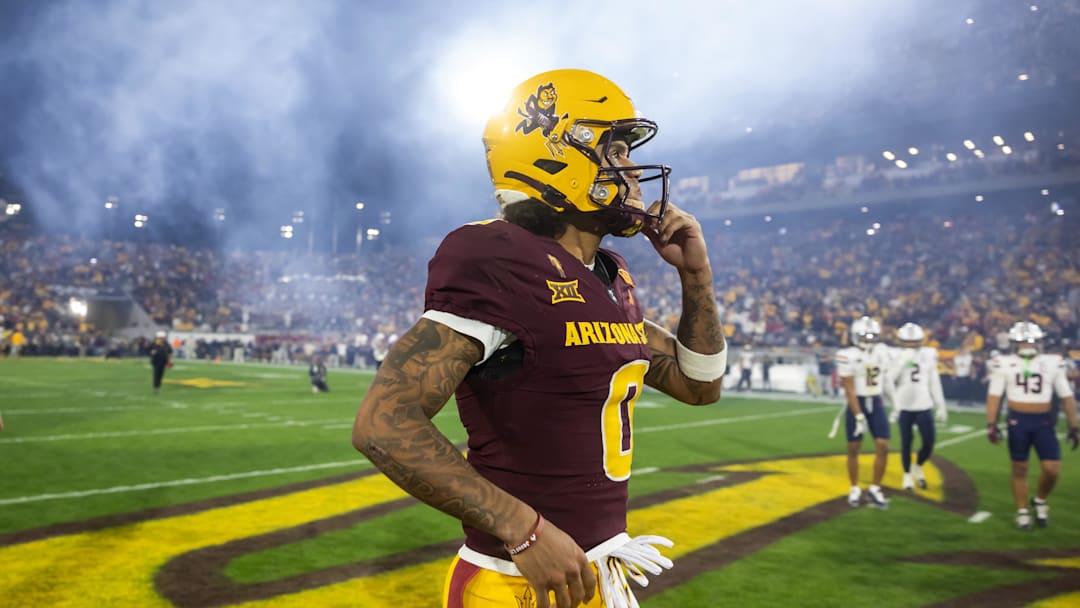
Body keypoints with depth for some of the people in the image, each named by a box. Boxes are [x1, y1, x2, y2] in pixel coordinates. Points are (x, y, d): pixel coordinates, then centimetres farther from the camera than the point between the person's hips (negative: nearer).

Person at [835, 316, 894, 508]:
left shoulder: (882, 351, 2)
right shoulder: (848, 356, -16)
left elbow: (885, 380, 13)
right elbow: (849, 390, -16)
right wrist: (859, 416, -19)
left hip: (876, 403, 4)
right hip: (856, 403, -4)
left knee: (883, 447, -3)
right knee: (853, 448, 5)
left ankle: (875, 490, 10)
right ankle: (855, 489, 22)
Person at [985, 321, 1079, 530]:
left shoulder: (1053, 363, 2)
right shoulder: (1005, 364, -2)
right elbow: (994, 396, -2)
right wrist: (991, 424, -8)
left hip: (1044, 421, 1)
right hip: (1018, 420, -1)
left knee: (1052, 469, -5)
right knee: (1019, 469, 6)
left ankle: (1040, 501, 24)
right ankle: (1022, 511, 21)